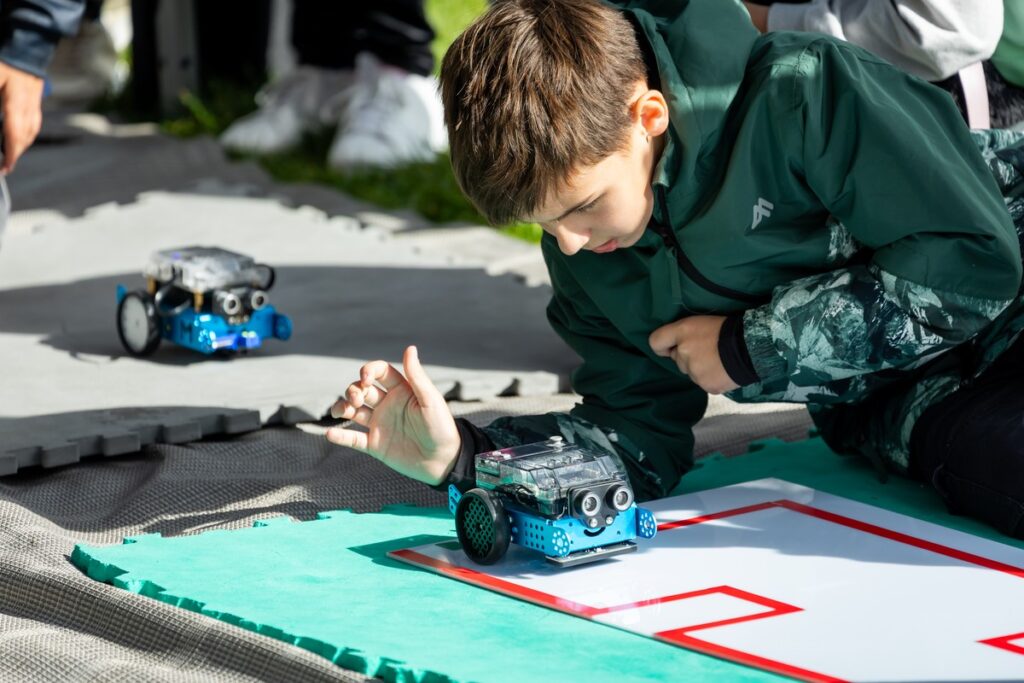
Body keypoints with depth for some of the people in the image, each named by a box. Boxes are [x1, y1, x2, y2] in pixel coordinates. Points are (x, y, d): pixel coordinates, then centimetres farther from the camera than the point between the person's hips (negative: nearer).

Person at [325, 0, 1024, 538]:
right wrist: (462, 455, -13)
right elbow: (642, 435, 4)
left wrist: (748, 346, -15)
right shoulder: (584, 256, -2)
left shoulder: (802, 94, -21)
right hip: (893, 403, 3)